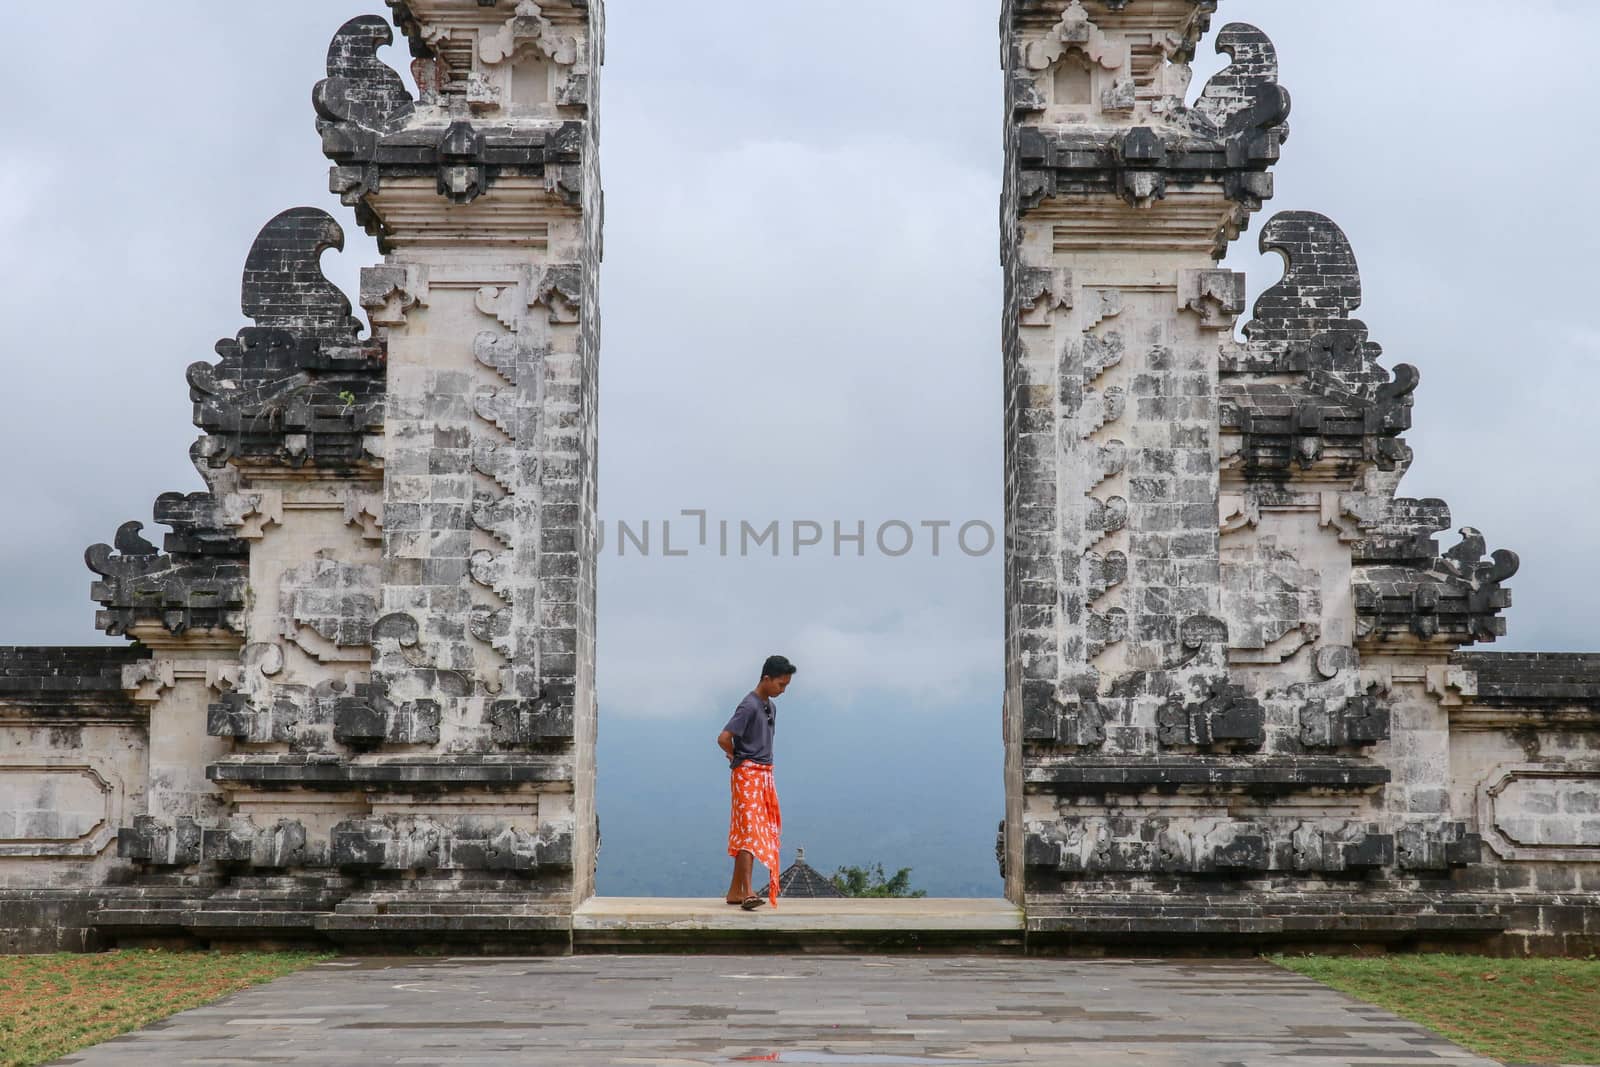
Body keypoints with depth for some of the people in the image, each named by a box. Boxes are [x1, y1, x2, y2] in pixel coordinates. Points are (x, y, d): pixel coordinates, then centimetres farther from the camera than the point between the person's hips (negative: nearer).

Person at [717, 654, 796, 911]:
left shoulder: (770, 707, 14)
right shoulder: (749, 706, -15)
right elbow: (724, 738, -21)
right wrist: (737, 757, -3)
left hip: (764, 776, 9)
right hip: (748, 774, -9)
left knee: (744, 834, 11)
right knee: (750, 832, -14)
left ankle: (735, 891, 16)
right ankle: (747, 892, -19)